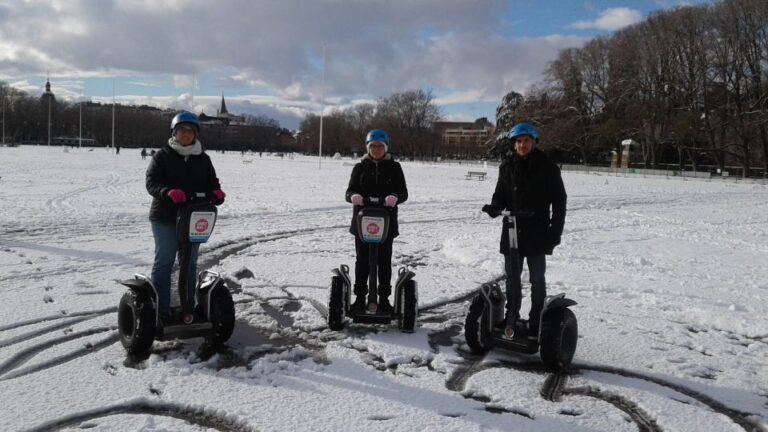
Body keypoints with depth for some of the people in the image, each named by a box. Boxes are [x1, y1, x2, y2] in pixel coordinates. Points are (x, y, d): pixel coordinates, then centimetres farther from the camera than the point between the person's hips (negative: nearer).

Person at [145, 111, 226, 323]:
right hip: (165, 217, -4)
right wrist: (168, 192, -31)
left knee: (190, 263, 10)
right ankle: (161, 308, 9)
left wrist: (216, 193, -15)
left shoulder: (203, 159, 11)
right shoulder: (162, 156, -1)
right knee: (164, 262, 1)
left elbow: (211, 182, 10)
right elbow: (151, 182, -10)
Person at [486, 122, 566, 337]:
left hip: (537, 234, -3)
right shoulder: (507, 166, 4)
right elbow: (500, 194, 11)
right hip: (512, 232, 3)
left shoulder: (547, 167, -4)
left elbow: (559, 200, -1)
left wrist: (556, 230, -6)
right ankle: (511, 320, 24)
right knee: (512, 278, 11)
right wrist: (495, 207, -12)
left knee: (537, 280, 6)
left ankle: (536, 324, 16)